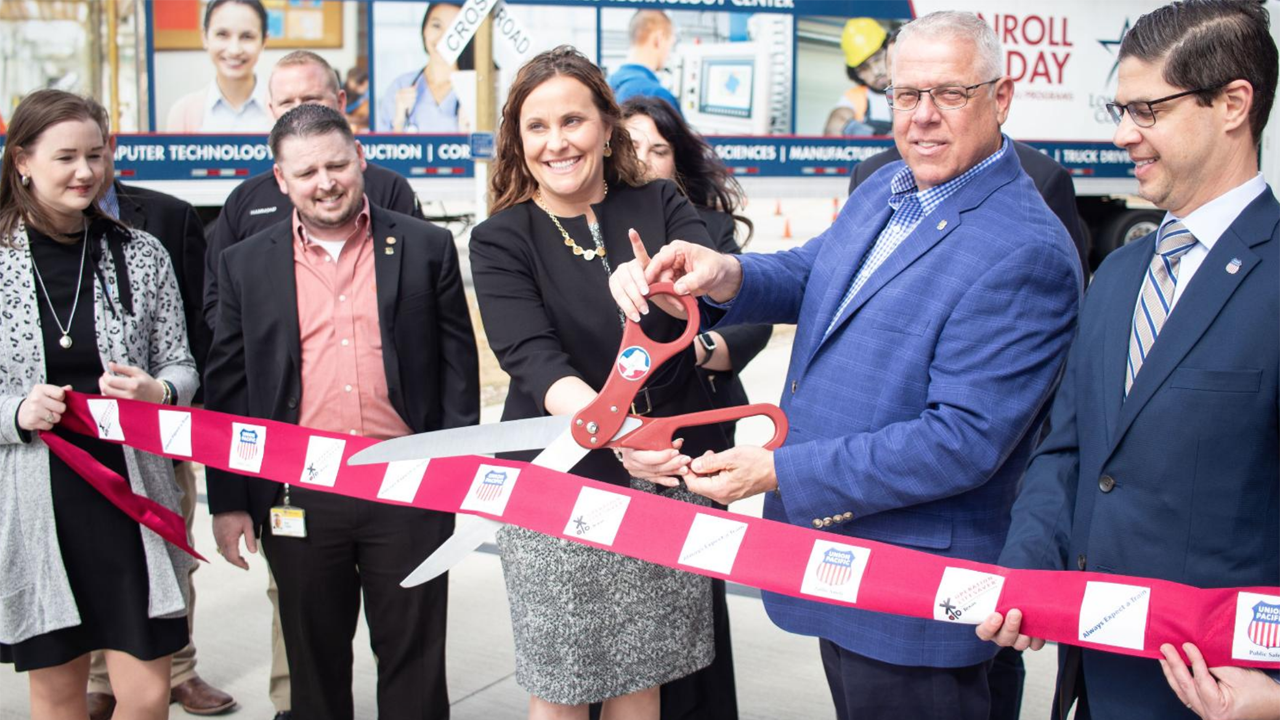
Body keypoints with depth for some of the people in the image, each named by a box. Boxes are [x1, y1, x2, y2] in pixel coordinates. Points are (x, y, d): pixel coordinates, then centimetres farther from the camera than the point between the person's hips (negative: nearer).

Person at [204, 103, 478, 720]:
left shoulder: (426, 248, 3)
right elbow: (227, 387, 7)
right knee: (314, 664, 15)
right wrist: (227, 501, 3)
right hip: (298, 499, 1)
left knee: (414, 661, 9)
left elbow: (459, 366, 4)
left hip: (409, 492, -1)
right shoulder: (247, 265, 6)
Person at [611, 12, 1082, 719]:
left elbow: (964, 439, -25)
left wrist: (782, 471, -24)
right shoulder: (882, 190, 6)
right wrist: (726, 274, -12)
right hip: (831, 557, 8)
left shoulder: (1027, 252, -22)